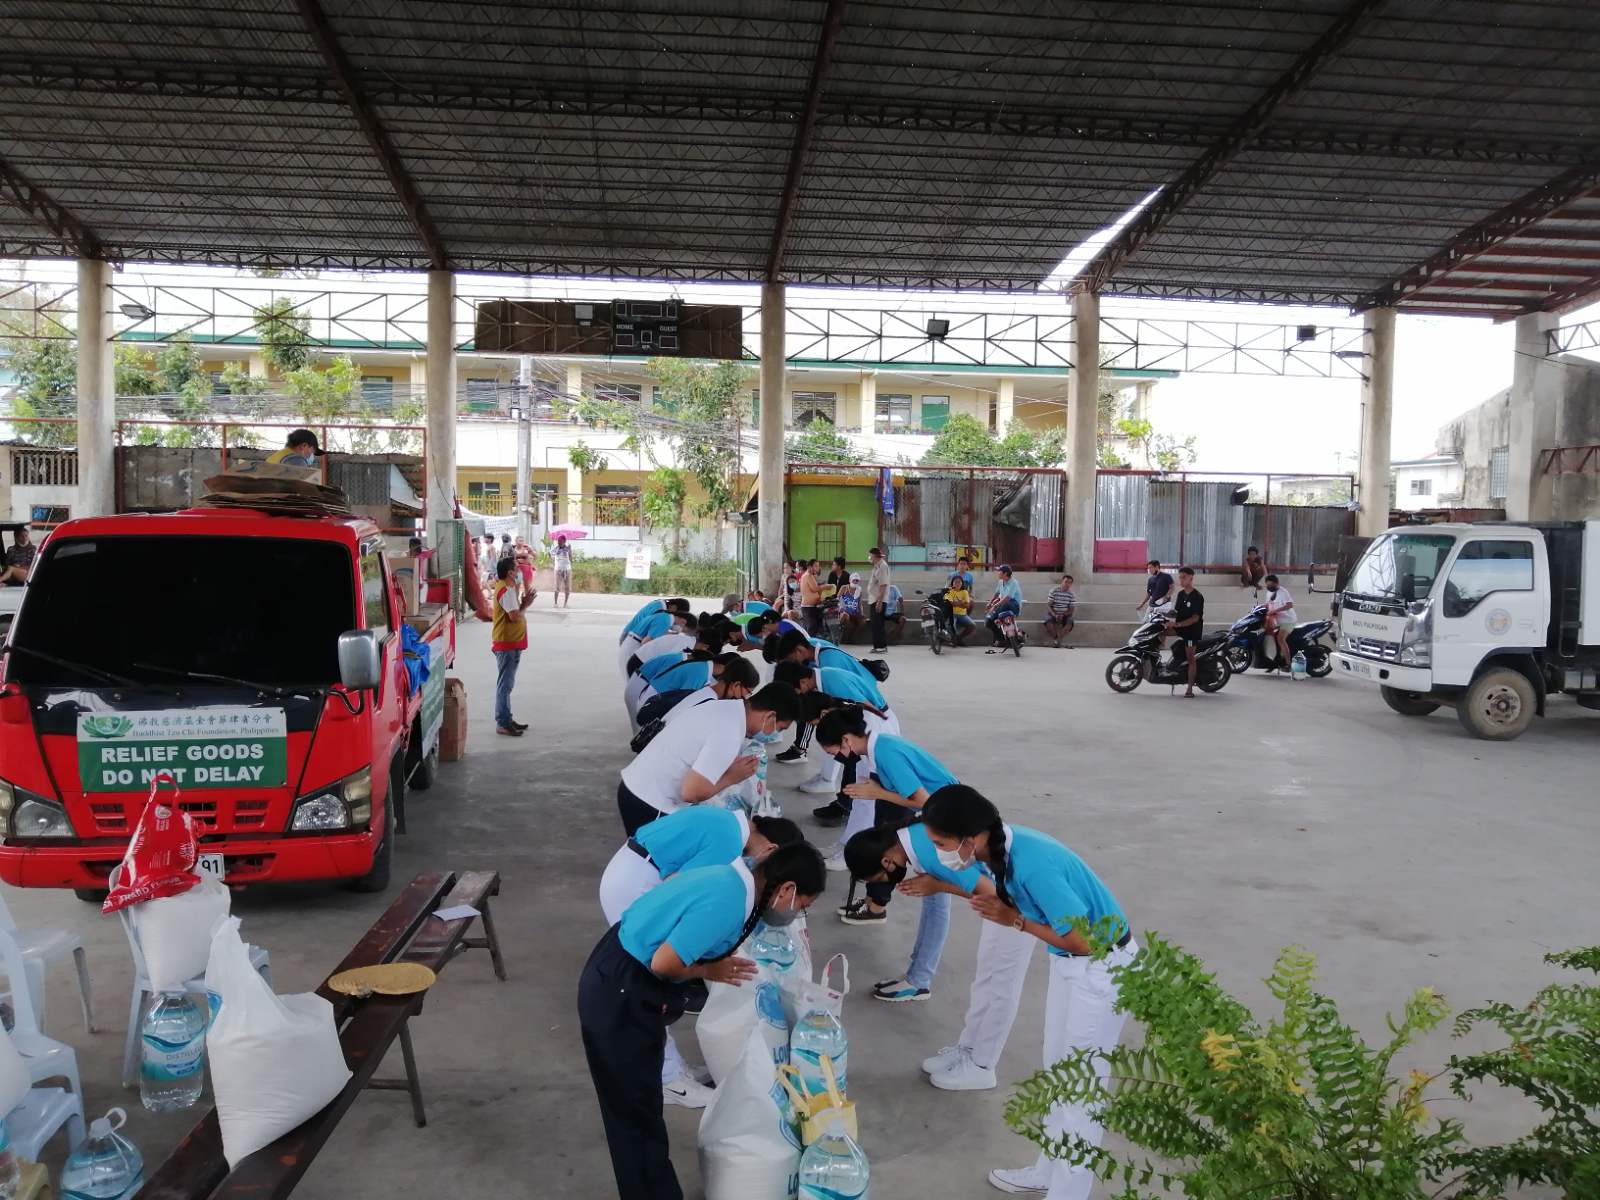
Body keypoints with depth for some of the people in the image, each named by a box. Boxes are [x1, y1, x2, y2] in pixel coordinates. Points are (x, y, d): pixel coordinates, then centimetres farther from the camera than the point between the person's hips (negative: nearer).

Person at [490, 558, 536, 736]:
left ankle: (506, 718, 24)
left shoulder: (507, 587, 13)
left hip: (511, 643, 10)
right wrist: (525, 605, -9)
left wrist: (522, 603, -2)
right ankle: (502, 723, -3)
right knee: (505, 684, -6)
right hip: (507, 643, -10)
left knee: (507, 683, 16)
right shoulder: (507, 590, -18)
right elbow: (514, 616, -26)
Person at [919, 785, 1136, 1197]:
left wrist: (1015, 922, -22)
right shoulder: (1003, 846, -10)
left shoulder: (1033, 866, -35)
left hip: (1102, 969, -9)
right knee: (1057, 1074, 22)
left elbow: (1087, 941, -28)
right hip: (1069, 963, 9)